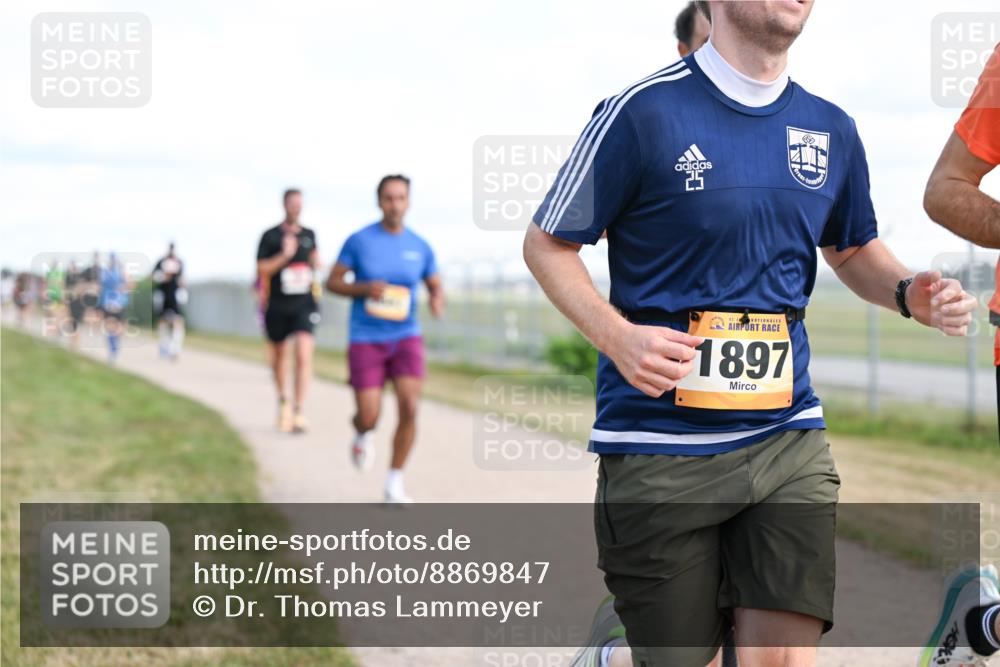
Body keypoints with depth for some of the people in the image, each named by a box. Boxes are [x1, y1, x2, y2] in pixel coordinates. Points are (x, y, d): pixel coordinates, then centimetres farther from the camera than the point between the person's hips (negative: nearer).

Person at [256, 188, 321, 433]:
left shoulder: (309, 234, 9)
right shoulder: (270, 236, -2)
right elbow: (262, 270, -7)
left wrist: (315, 262, 6)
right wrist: (285, 255, -17)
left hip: (304, 305, 1)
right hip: (278, 306, -1)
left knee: (304, 354, -17)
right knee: (279, 356, 13)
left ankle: (299, 411, -16)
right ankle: (283, 401, 37)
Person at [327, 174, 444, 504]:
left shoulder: (420, 247, 1)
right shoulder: (359, 240, -6)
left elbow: (436, 288, 12)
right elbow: (332, 282, 0)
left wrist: (437, 302, -13)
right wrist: (366, 288, -19)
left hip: (406, 337, 2)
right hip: (366, 340, -2)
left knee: (409, 408, -16)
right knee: (369, 418, -7)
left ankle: (394, 483, 1)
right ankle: (362, 434, 34)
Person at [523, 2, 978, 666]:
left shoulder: (831, 130, 9)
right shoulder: (643, 112, -8)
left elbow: (853, 249, 26)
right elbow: (547, 244, -1)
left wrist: (909, 291, 3)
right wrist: (617, 336, -18)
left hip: (789, 437, 4)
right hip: (660, 448, -4)